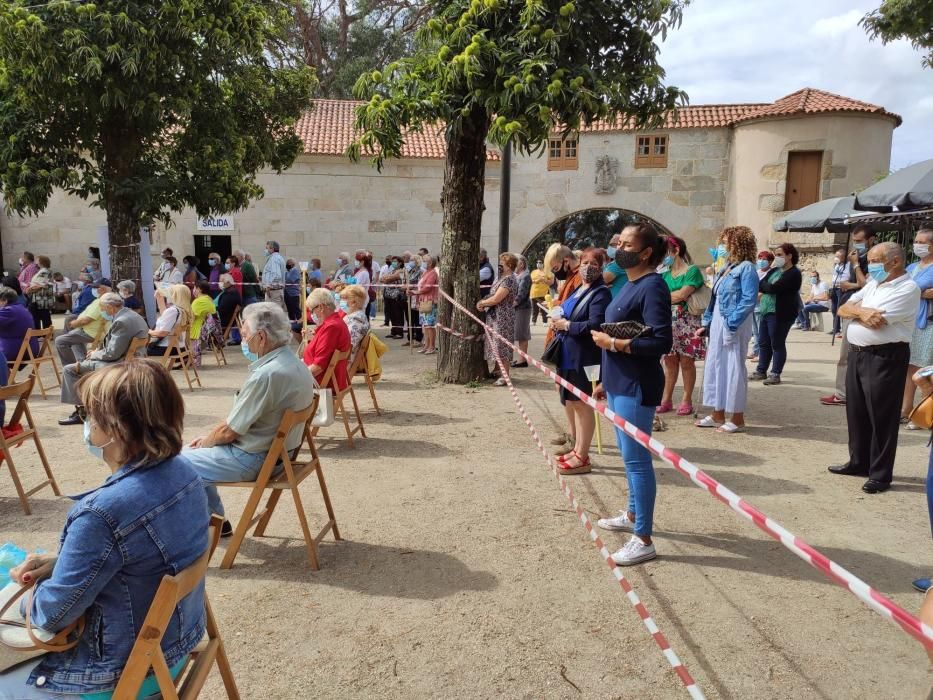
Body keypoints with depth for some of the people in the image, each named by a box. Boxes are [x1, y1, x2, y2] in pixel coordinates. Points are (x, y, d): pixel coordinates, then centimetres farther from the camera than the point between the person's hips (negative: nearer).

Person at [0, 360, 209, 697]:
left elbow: (52, 614, -17)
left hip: (129, 672, -8)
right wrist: (56, 562, 1)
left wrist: (38, 584, 3)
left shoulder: (103, 512, -33)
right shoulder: (182, 471, -9)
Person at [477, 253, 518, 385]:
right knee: (494, 343, 18)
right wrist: (483, 302, -3)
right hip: (495, 316, 10)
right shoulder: (502, 277, 13)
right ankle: (497, 369, 31)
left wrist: (481, 303, -8)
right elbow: (493, 294, 15)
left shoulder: (509, 279, -19)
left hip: (503, 317, -10)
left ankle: (504, 376, -1)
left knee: (502, 344, -6)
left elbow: (495, 299, -22)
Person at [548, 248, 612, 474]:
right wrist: (557, 320, 4)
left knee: (581, 404, -4)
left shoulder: (601, 293, -13)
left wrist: (566, 325, -16)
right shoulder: (579, 289, 15)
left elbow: (594, 326, -25)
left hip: (584, 358, -10)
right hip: (568, 355, 10)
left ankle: (582, 457, 5)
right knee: (570, 401, 19)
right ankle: (577, 443, 37)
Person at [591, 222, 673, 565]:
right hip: (619, 385, 9)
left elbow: (661, 343, -23)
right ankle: (633, 514, 37)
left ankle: (644, 540, 7)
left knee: (637, 460, -3)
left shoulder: (653, 286, -16)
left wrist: (612, 343, -18)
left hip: (636, 389, -9)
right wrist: (607, 381, 20)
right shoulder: (629, 284, 13)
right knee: (629, 456, 20)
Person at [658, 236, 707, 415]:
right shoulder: (665, 274, 14)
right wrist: (673, 297, -9)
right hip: (668, 322, 5)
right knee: (669, 360, 7)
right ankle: (666, 399, 12)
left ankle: (687, 401, 8)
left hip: (687, 323, -5)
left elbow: (682, 294, -15)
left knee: (686, 361, 0)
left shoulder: (692, 270, -5)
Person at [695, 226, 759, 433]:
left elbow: (749, 300, -18)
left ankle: (738, 419, 8)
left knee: (734, 369, -2)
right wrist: (707, 324, 15)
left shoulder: (746, 268, -10)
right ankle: (718, 415, 21)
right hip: (717, 325, 9)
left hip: (734, 326, -9)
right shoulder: (726, 268, 16)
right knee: (715, 367, 11)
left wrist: (732, 324, -23)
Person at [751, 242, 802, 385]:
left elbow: (773, 288, -20)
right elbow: (761, 284, 7)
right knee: (763, 343, 11)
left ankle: (775, 374, 6)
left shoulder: (793, 273, -11)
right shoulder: (776, 270, 16)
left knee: (777, 344, -1)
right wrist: (766, 281, -13)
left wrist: (761, 285, -2)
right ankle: (761, 371, 21)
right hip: (766, 311, 8)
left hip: (780, 313, -8)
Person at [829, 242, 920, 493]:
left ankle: (880, 474, 9)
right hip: (857, 354, 8)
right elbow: (843, 309, 10)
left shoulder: (907, 288, -12)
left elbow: (877, 321, -20)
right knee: (856, 412, 15)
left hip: (885, 358, -8)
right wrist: (862, 312, -10)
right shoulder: (873, 284, 15)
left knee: (881, 416, -1)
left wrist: (857, 310, -1)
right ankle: (858, 462, 29)